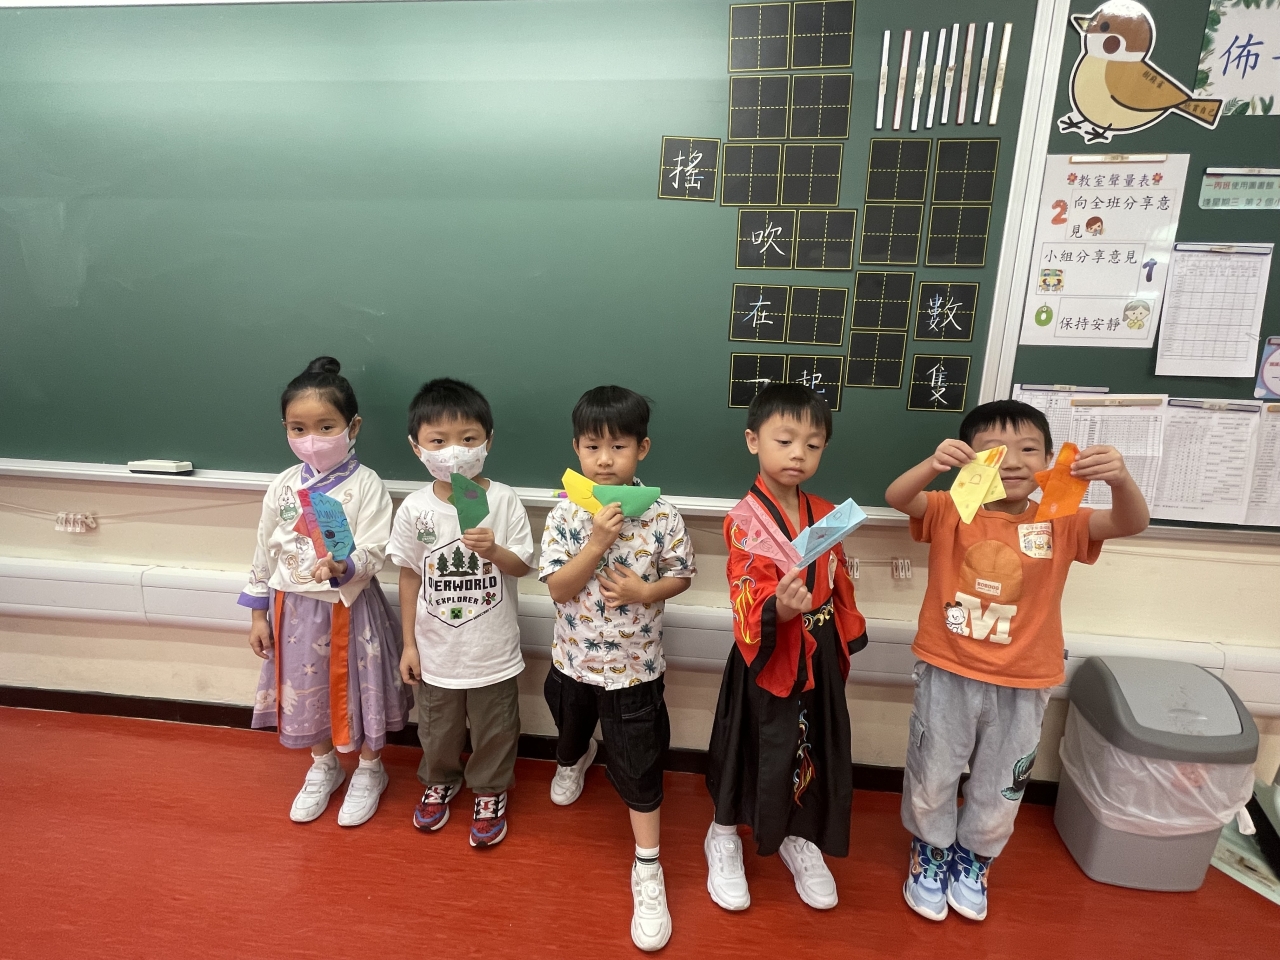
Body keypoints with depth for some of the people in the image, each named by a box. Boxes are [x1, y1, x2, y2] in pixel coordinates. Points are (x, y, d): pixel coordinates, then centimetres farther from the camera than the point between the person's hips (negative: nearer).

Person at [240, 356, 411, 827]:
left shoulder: (366, 485, -15)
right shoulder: (282, 486, -2)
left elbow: (374, 553, -20)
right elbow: (265, 552, 5)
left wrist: (342, 568, -40)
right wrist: (258, 614, 8)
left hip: (350, 608, -4)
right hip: (295, 608, 5)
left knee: (357, 688, 11)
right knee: (304, 690, 20)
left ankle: (369, 772, 37)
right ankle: (323, 767, 46)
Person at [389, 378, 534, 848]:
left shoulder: (504, 501, -15)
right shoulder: (414, 509, -11)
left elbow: (524, 565, -9)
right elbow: (410, 577, -1)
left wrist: (493, 551, -30)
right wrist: (409, 644, 3)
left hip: (494, 651, -1)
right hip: (436, 650, 2)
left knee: (494, 731, 18)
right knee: (438, 730, 25)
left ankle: (490, 791, 45)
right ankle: (440, 780, 54)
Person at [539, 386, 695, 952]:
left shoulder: (661, 516, -17)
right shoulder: (564, 515, -15)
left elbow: (680, 575, -5)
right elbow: (558, 589, -18)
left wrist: (645, 592, -25)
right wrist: (597, 542, -31)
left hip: (634, 666, -2)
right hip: (574, 660, 3)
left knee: (639, 767, 6)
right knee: (570, 729, 31)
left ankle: (647, 870, 26)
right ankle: (574, 761, 68)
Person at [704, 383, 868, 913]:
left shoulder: (826, 514, 2)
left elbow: (839, 585, 12)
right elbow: (747, 599, -27)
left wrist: (846, 640, 16)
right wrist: (776, 610, -47)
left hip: (818, 657, 6)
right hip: (766, 657, -6)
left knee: (813, 748, 18)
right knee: (749, 748, 10)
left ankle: (799, 838, 44)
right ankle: (723, 836, 37)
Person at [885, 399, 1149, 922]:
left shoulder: (1059, 523, -5)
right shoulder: (950, 511, -9)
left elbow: (1131, 523, -17)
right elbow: (896, 498, -25)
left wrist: (1120, 479, -39)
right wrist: (932, 465, -46)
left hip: (1021, 686, 2)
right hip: (947, 676, -1)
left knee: (999, 790, 21)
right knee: (932, 777, 16)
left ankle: (973, 859, 49)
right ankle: (931, 852, 45)